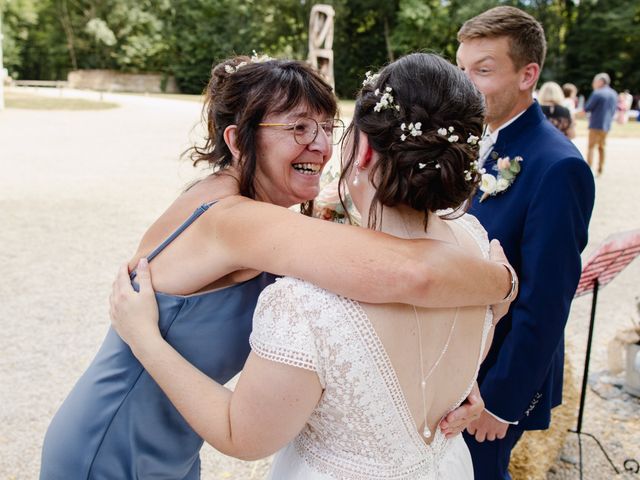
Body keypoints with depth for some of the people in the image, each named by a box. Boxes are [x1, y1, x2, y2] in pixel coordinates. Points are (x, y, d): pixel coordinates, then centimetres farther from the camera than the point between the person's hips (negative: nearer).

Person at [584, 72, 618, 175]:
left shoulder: (597, 93, -15)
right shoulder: (614, 94, 9)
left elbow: (587, 108, -12)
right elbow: (613, 110, 15)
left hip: (596, 125, -7)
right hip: (607, 125, 7)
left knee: (591, 147, -5)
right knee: (601, 147, 16)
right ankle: (600, 169, 21)